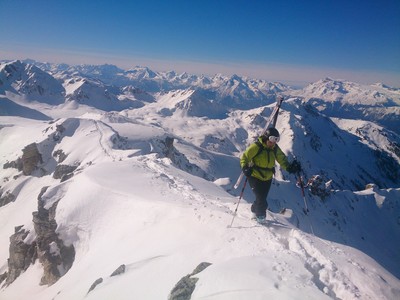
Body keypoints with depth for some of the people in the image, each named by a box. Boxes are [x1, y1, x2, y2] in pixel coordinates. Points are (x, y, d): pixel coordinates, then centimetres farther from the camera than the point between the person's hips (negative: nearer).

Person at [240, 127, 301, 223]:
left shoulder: (275, 149, 0)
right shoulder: (256, 147, -17)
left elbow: (282, 159, 6)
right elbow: (245, 157, -12)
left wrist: (289, 167, -13)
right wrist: (245, 168, -28)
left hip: (267, 178, 5)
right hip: (255, 177, -5)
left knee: (262, 198, 12)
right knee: (261, 198, -10)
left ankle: (254, 209, 41)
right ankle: (260, 216, 14)